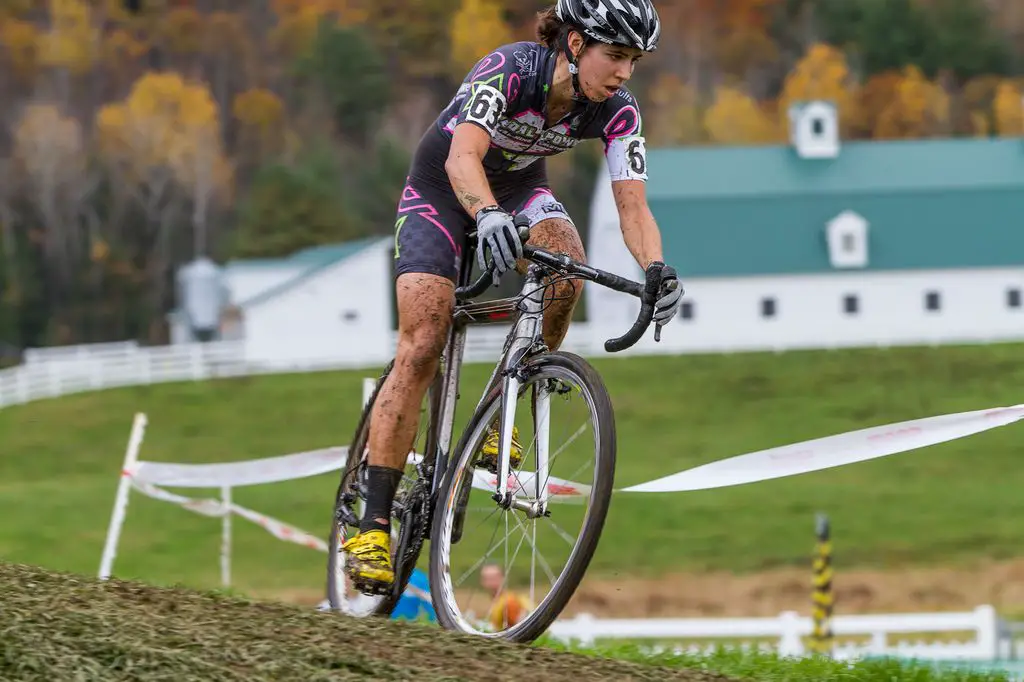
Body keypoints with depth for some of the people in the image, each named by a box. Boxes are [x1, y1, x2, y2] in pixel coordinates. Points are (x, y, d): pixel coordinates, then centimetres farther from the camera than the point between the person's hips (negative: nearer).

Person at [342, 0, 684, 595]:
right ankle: (374, 524, -15)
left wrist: (657, 268, -45)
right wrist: (489, 214, -68)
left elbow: (632, 205, -25)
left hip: (521, 189, 4)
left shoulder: (617, 111, -20)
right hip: (441, 190, -4)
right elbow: (463, 156, -48)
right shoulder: (509, 71, -34)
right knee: (422, 346, -17)